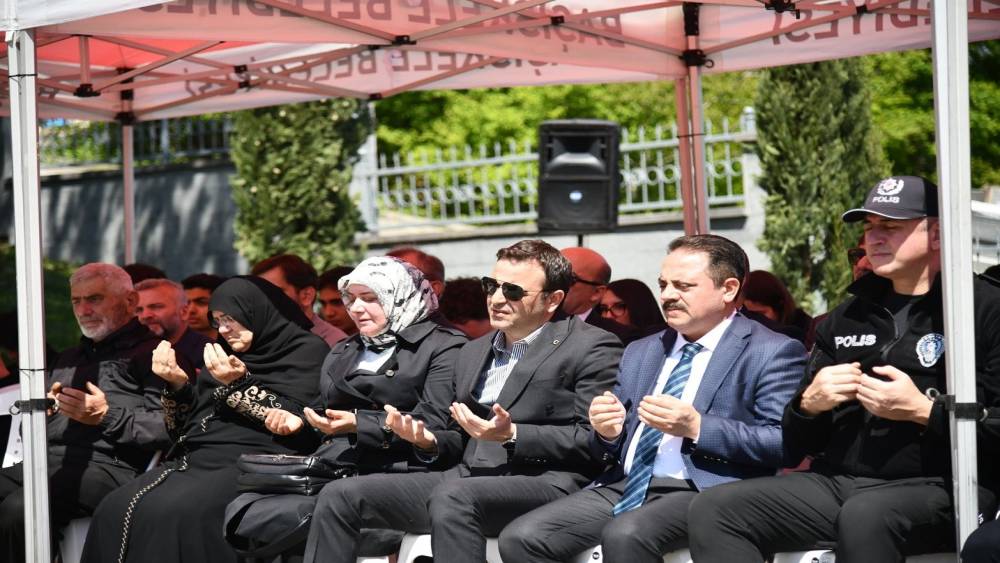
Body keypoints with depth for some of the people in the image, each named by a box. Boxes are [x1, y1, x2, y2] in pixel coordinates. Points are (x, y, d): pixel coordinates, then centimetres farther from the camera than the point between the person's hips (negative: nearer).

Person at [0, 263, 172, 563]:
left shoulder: (151, 354, 5)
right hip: (46, 460, 7)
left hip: (107, 464, -7)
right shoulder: (68, 360, 32)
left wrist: (107, 417, -17)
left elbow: (166, 428, -10)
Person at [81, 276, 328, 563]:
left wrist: (237, 384, -17)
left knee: (174, 514, -33)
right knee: (115, 510, -19)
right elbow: (185, 427, 22)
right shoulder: (226, 356, 24)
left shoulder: (307, 350, 5)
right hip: (196, 460, 7)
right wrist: (178, 384, 4)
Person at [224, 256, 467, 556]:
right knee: (241, 513, -21)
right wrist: (300, 421, 7)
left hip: (389, 473, -7)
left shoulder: (443, 347, 4)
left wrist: (359, 424, -16)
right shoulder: (342, 353, 28)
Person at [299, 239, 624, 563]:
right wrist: (428, 440, 5)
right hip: (466, 477, 8)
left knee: (452, 498, -38)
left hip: (543, 483, -7)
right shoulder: (473, 353, 25)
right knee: (339, 496, -7)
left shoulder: (592, 349, 1)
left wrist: (512, 435, -17)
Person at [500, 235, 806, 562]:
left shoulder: (773, 353, 0)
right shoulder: (640, 353, 22)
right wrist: (608, 433, 0)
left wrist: (697, 428, -19)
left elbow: (784, 443, -12)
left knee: (625, 535, -36)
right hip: (626, 487, 7)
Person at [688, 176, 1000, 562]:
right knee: (714, 510, -15)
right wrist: (808, 405, 1)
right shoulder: (848, 317, 20)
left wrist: (923, 410, -15)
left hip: (939, 487, -7)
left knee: (865, 515, -40)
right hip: (839, 482, 7)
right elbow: (798, 444, 23)